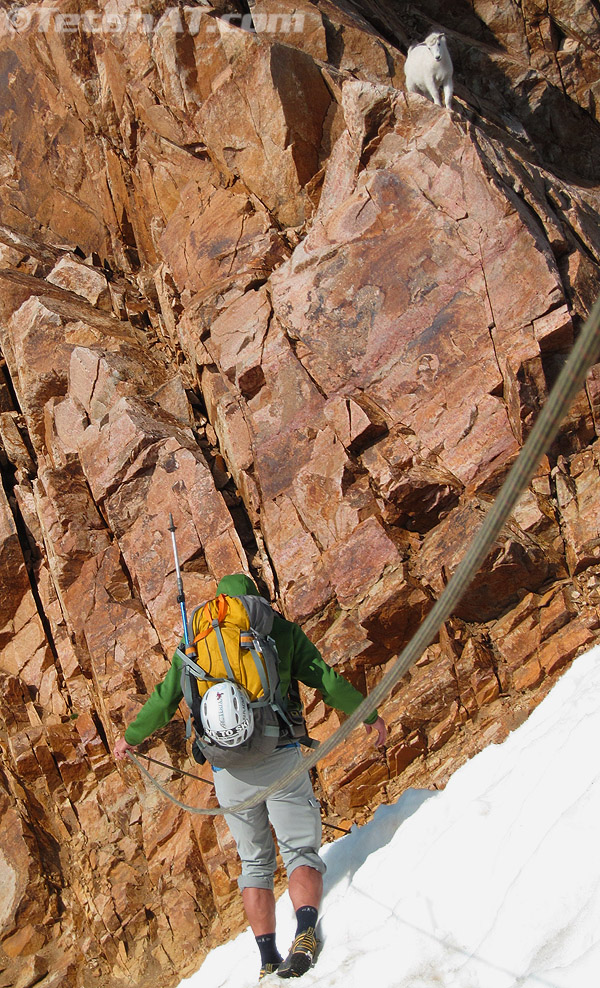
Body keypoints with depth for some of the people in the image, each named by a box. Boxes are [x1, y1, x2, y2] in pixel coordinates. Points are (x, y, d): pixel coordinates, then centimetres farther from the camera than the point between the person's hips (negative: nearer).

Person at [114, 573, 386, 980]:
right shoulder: (282, 630, 8)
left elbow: (164, 701, 17)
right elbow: (327, 681, 7)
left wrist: (131, 737, 33)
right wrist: (368, 714, 19)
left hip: (228, 769, 2)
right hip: (279, 756, -2)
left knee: (255, 861, 16)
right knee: (301, 849, 1)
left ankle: (268, 958, 10)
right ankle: (305, 933, -24)